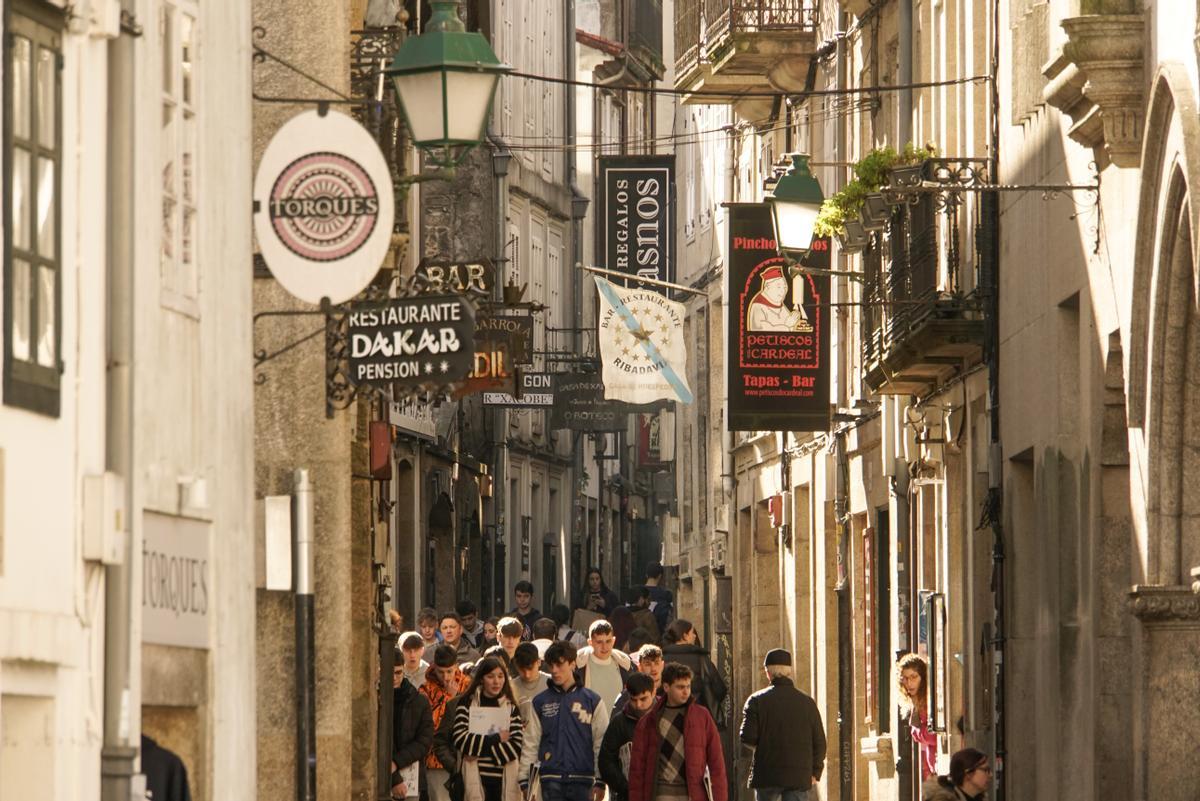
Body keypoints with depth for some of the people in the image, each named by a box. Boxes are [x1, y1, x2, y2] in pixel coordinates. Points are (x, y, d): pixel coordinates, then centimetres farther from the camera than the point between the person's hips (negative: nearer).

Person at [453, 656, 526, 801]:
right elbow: (460, 739, -8)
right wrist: (496, 738, -8)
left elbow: (516, 745, -2)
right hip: (476, 780, -2)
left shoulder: (511, 707, 10)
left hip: (505, 781, 2)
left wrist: (480, 751, -11)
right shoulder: (467, 703, 4)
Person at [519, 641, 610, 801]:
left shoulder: (593, 701, 3)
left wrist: (600, 782, -3)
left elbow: (601, 743, 2)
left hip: (582, 780, -1)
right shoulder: (540, 702, 7)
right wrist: (525, 780, 3)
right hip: (551, 780, 1)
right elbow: (531, 743, 7)